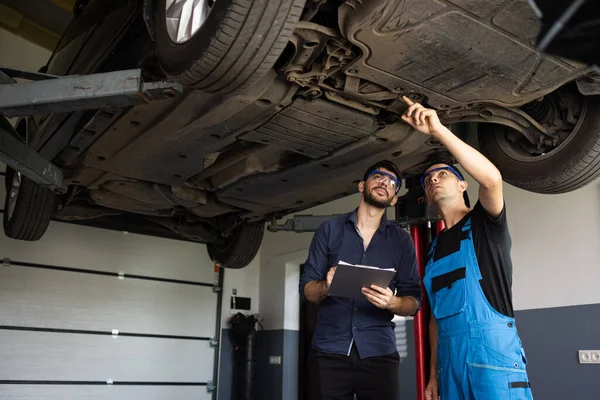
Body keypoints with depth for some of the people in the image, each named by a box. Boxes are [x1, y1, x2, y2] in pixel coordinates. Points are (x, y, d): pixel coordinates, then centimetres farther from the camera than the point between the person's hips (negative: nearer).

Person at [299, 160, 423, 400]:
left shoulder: (402, 240, 6)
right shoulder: (330, 229, 4)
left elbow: (414, 301, 3)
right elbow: (305, 288, 3)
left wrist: (392, 302, -19)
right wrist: (326, 286, -19)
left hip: (379, 353, 1)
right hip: (329, 352, 0)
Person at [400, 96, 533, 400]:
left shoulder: (484, 222, 4)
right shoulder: (434, 247, 19)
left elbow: (492, 179, -20)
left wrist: (438, 130, -23)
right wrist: (434, 373, 12)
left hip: (493, 352, -6)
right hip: (451, 360, 6)